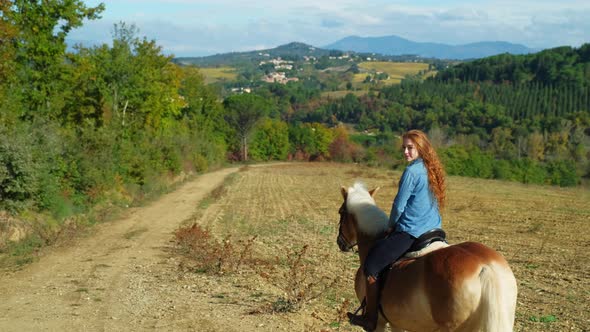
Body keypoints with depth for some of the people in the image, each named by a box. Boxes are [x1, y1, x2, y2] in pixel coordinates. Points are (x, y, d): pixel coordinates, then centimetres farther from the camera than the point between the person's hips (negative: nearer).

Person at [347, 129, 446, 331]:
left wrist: (392, 225, 8)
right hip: (434, 232, 9)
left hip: (409, 233, -9)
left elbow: (398, 206, -12)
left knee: (371, 266, -1)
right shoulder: (432, 171, 11)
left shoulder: (411, 171, -14)